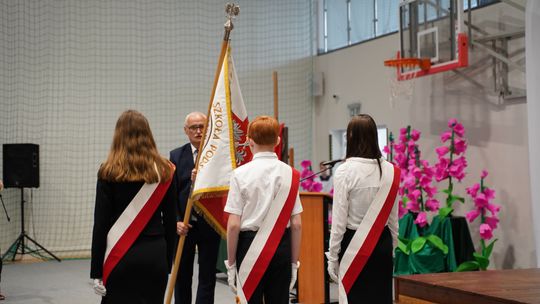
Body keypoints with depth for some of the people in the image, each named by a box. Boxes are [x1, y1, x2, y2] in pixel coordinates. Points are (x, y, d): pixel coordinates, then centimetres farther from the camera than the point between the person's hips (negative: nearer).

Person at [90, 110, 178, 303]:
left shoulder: (109, 173, -4)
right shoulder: (164, 171, 2)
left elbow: (100, 223, -5)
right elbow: (171, 221, 5)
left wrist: (96, 272, 0)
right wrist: (168, 262, 13)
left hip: (121, 257, -2)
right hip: (155, 255, 3)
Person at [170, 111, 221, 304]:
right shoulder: (176, 156, 3)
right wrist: (176, 221, -11)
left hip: (209, 224, -2)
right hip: (184, 225, 2)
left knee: (207, 278, 3)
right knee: (182, 277, 12)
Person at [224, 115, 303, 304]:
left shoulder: (241, 174, -8)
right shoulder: (289, 173, -2)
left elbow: (233, 225, -9)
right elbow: (296, 224, 0)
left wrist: (230, 263, 1)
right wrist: (294, 262, 10)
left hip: (250, 245, -2)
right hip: (282, 246, 3)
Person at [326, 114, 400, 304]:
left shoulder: (345, 171, -12)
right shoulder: (390, 171, 1)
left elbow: (339, 219, -10)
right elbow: (393, 218, 9)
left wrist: (332, 255, -2)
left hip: (354, 244, -4)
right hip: (382, 242, 4)